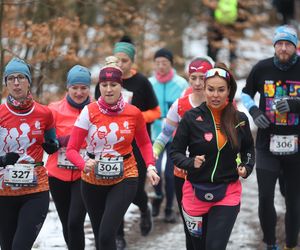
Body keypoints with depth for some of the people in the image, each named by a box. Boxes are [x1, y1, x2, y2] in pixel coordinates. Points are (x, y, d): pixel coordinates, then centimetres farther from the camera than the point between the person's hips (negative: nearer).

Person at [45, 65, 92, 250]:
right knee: (66, 224, 14)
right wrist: (65, 140, -20)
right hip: (58, 175, 2)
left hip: (84, 175, -2)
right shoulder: (55, 109, -3)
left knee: (75, 222, -15)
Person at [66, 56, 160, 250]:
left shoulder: (134, 113, -7)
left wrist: (150, 167, -5)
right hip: (93, 181, 2)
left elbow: (144, 143, 11)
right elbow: (72, 149, -9)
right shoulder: (90, 112, -9)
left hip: (124, 179, -2)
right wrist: (84, 165, -29)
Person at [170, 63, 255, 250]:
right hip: (196, 191, 0)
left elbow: (249, 149, 15)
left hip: (228, 193, 0)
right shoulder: (191, 117, -8)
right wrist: (191, 163, -22)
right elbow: (175, 152, -3)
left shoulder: (240, 119, -2)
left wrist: (246, 167, -4)